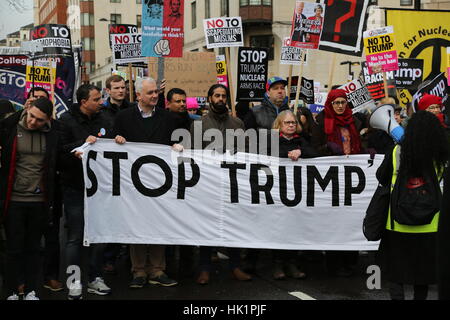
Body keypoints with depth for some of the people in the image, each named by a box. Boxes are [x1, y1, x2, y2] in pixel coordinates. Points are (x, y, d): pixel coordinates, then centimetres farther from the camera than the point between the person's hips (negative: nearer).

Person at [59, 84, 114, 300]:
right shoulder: (67, 120, -5)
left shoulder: (106, 119, 8)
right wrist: (83, 144, -20)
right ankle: (75, 282, 11)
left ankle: (95, 278, 21)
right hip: (75, 187, -4)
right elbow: (60, 150, -12)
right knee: (75, 237, 1)